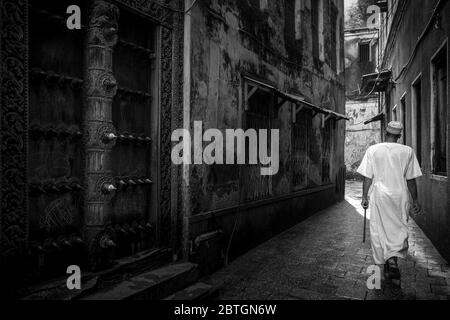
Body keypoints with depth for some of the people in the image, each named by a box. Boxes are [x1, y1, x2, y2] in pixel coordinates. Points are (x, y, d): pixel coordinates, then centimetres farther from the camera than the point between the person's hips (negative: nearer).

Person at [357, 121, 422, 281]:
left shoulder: (373, 150, -3)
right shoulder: (408, 151, -2)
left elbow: (368, 177, -3)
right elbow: (411, 179, 0)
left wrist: (365, 196, 6)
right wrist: (415, 200, 9)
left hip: (379, 196, 0)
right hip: (401, 196, 0)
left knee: (379, 230, 10)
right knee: (399, 229, 11)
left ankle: (384, 263, 16)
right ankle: (393, 259, -7)